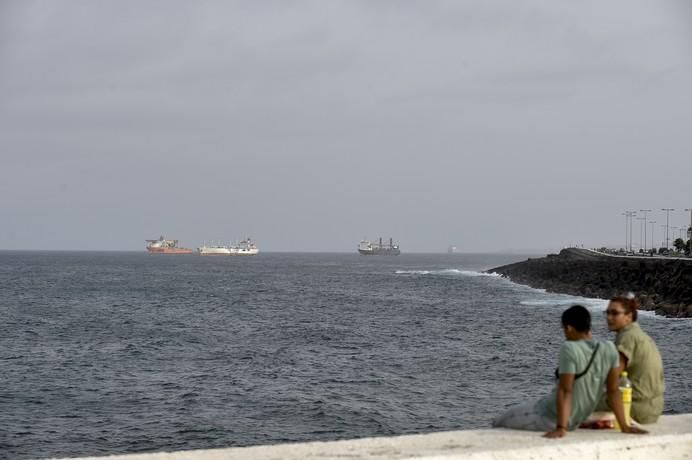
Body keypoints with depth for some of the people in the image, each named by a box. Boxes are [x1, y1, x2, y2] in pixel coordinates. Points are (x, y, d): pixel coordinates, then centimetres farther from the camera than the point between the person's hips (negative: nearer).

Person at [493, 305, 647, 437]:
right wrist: (624, 426, -1)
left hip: (551, 416, -7)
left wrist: (561, 428, -25)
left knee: (499, 423, 15)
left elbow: (565, 391, -26)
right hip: (575, 420, 7)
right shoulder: (609, 349, -7)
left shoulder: (569, 349, -25)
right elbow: (614, 390, -5)